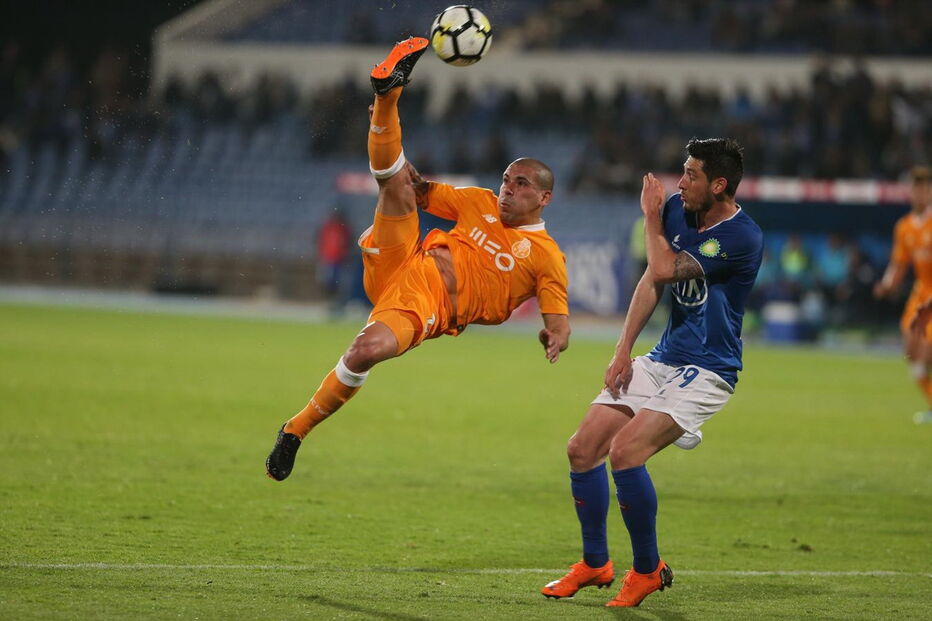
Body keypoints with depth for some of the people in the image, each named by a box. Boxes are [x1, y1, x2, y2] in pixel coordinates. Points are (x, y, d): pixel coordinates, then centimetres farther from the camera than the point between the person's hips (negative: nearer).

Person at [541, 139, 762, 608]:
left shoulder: (741, 237, -22)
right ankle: (595, 564, 18)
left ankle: (648, 569, -6)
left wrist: (651, 217, -7)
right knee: (582, 448, 2)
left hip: (707, 371, -8)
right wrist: (623, 350, 4)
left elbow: (664, 271, -24)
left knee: (625, 451, -25)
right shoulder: (679, 209, 3)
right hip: (663, 359, 8)